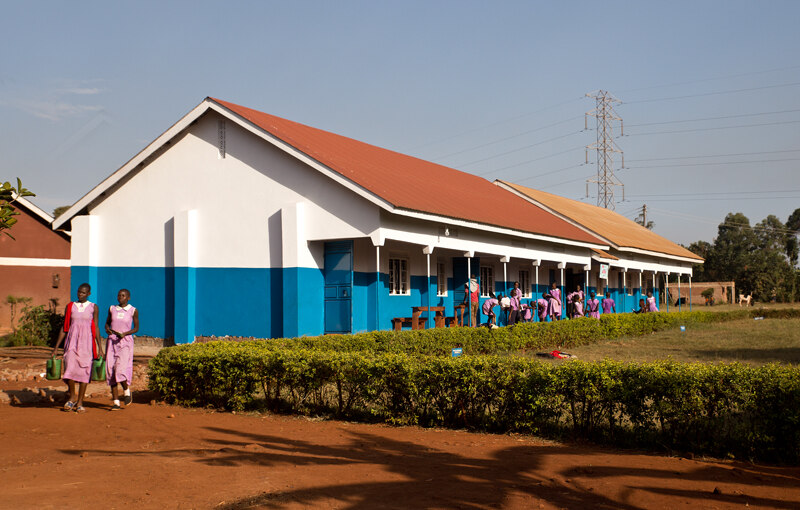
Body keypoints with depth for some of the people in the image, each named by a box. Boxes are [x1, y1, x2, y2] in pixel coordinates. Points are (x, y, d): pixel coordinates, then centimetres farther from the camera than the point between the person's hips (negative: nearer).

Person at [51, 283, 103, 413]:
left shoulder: (93, 307, 5)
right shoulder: (70, 306, 8)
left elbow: (95, 328, 5)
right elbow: (64, 328, 10)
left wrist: (100, 348, -1)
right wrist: (56, 347, 7)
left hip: (86, 341, -1)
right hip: (72, 340, 1)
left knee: (84, 371, -2)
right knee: (70, 368, -15)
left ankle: (79, 403, 6)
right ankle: (72, 396, 8)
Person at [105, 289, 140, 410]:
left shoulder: (133, 311, -1)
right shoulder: (112, 309, 8)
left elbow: (136, 328, 4)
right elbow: (107, 322, 20)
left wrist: (124, 333, -13)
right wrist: (107, 329, -3)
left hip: (125, 342, -3)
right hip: (112, 342, 3)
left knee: (121, 370, -19)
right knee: (111, 372, -2)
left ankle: (126, 391, 11)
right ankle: (116, 402, 4)